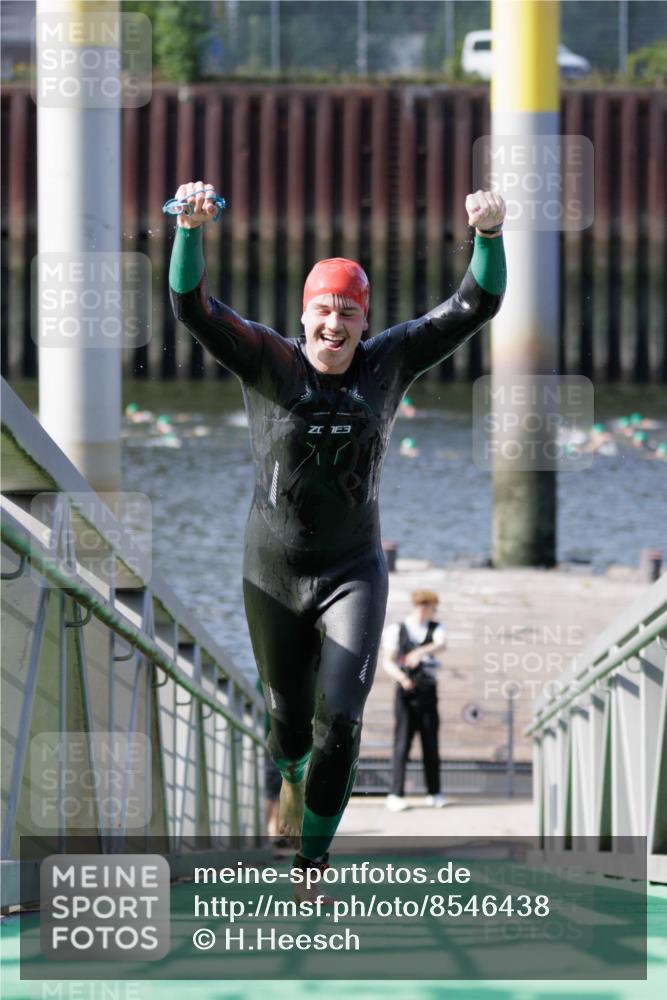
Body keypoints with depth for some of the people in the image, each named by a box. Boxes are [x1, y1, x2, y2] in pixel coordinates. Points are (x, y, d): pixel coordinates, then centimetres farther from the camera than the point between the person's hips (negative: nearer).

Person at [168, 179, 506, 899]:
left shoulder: (388, 363, -4)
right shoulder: (267, 362, -8)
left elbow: (474, 307, -9)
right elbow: (192, 308, -20)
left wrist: (489, 235, -27)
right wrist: (191, 228, -38)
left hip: (354, 572, 0)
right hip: (273, 572, 0)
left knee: (339, 720, -15)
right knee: (289, 718, 16)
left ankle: (312, 864, -4)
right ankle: (291, 779, 53)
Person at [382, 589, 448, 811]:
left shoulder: (435, 629, 4)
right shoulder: (397, 630, -2)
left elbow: (442, 646, -18)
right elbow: (388, 662, -5)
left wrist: (421, 652, -36)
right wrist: (401, 677, -25)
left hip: (428, 693, 3)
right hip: (405, 693, -3)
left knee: (431, 744, 4)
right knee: (402, 744, -7)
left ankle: (434, 793, 12)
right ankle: (395, 795, -8)